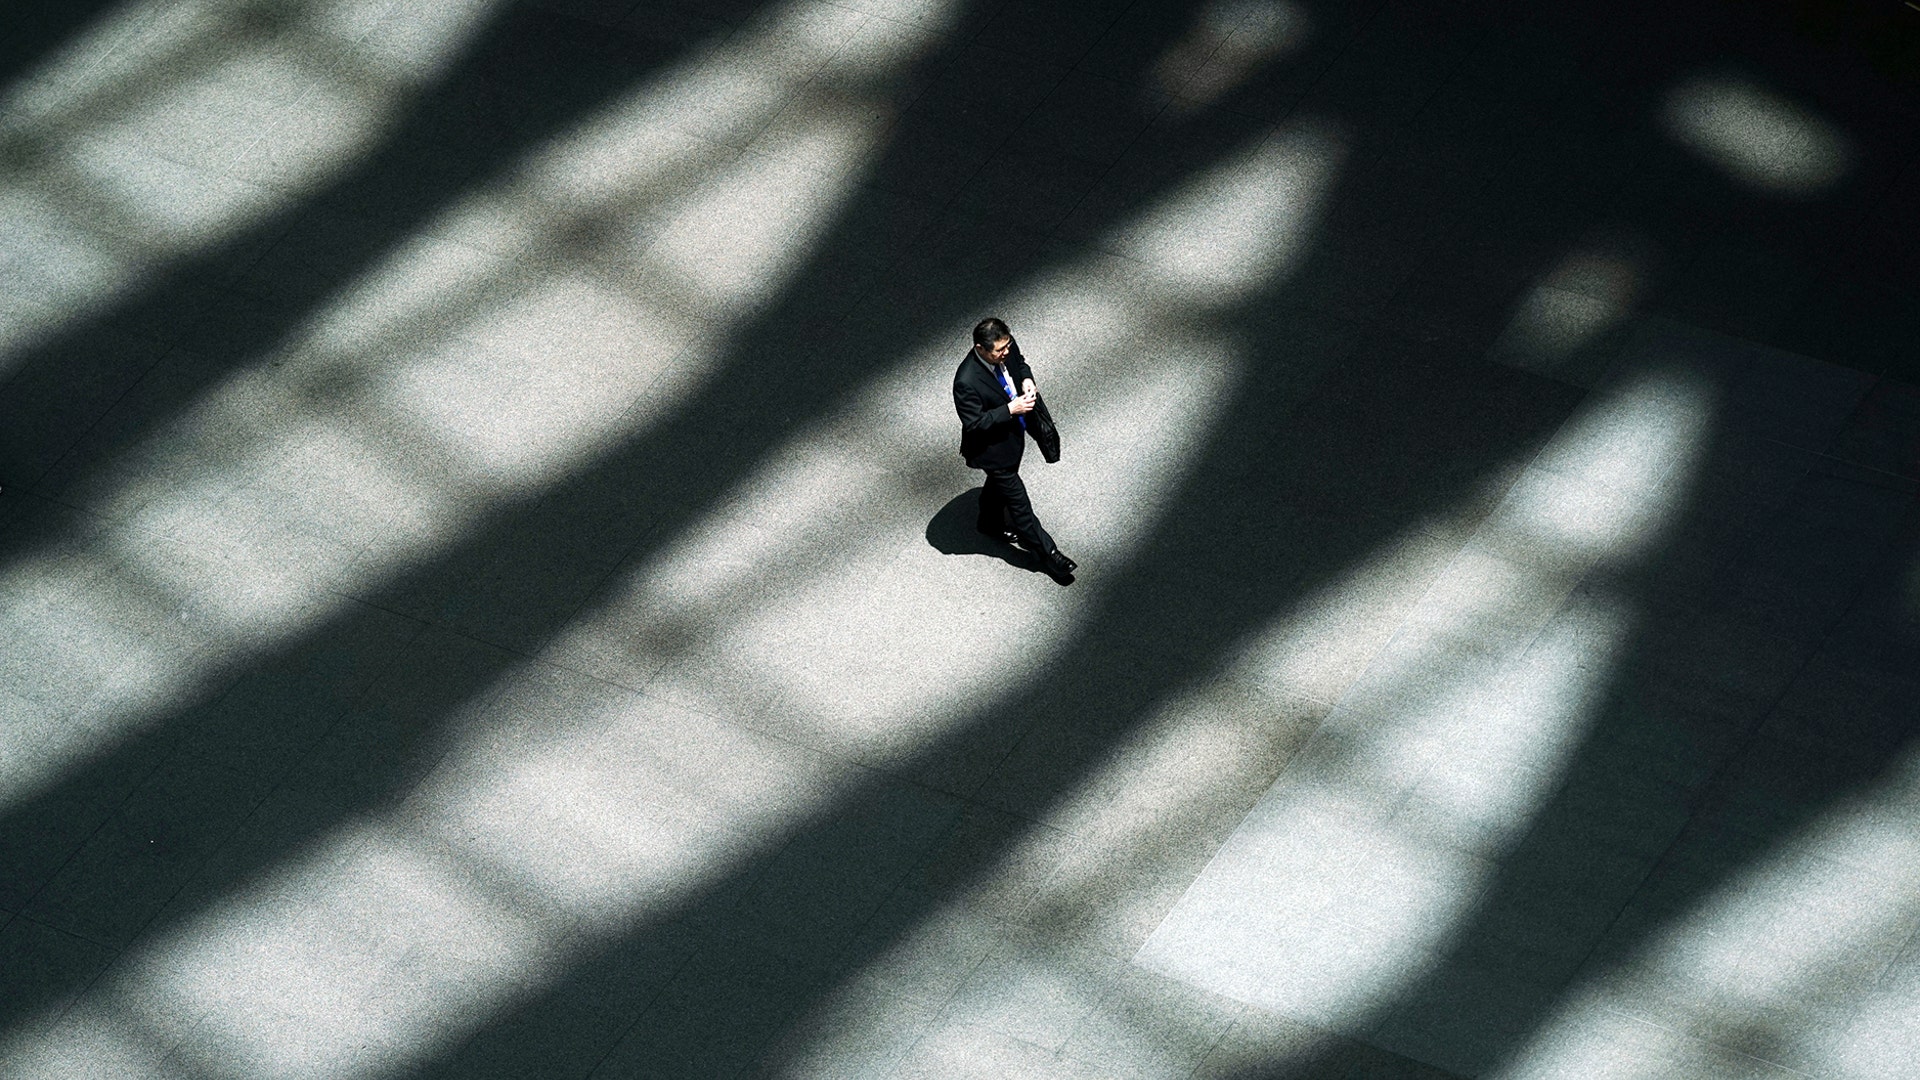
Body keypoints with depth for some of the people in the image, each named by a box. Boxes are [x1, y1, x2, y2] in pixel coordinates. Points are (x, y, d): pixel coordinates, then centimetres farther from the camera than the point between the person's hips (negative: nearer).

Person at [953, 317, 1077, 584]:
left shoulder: (1006, 347, -19)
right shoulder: (966, 382, -39)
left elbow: (1019, 361, 5)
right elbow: (974, 424, -29)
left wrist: (1026, 379, -17)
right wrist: (1010, 409, -34)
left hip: (1013, 434, 7)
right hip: (992, 448, -7)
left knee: (998, 482, 33)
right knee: (1018, 501, 9)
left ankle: (990, 523, 60)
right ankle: (1047, 554, 24)